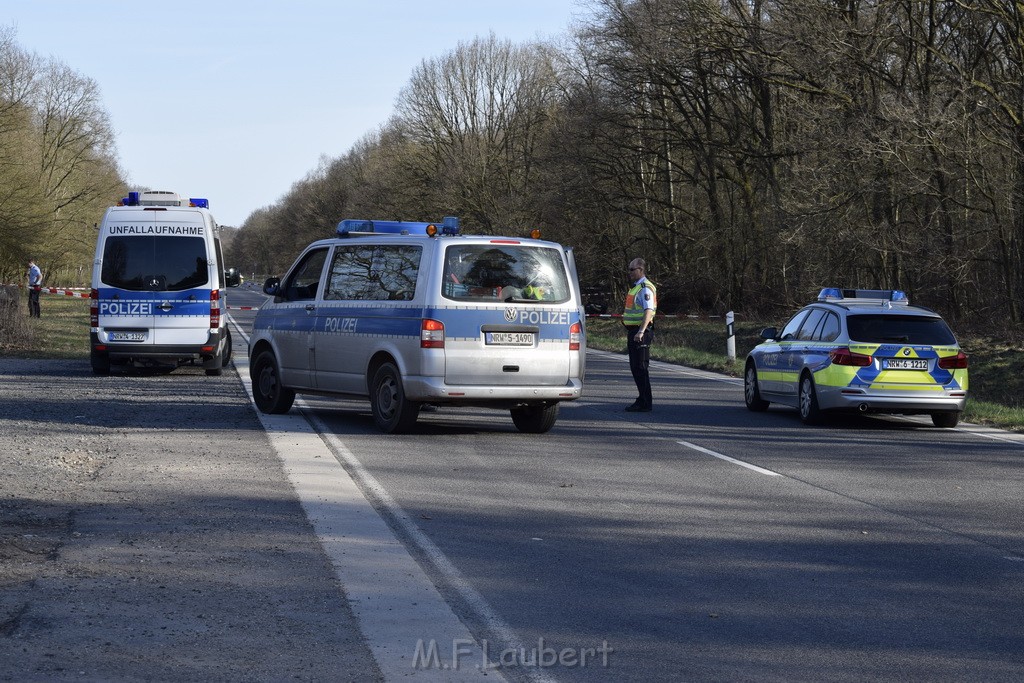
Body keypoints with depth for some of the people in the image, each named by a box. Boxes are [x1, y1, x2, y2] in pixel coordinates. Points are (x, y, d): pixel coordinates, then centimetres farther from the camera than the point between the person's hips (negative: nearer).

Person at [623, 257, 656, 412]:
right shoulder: (637, 287, 19)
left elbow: (648, 311, -25)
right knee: (635, 367, 13)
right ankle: (643, 399, 19)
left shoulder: (646, 288, -14)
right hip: (634, 332, 10)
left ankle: (645, 403, -7)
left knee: (640, 367, -9)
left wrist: (641, 331, -34)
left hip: (641, 332, -10)